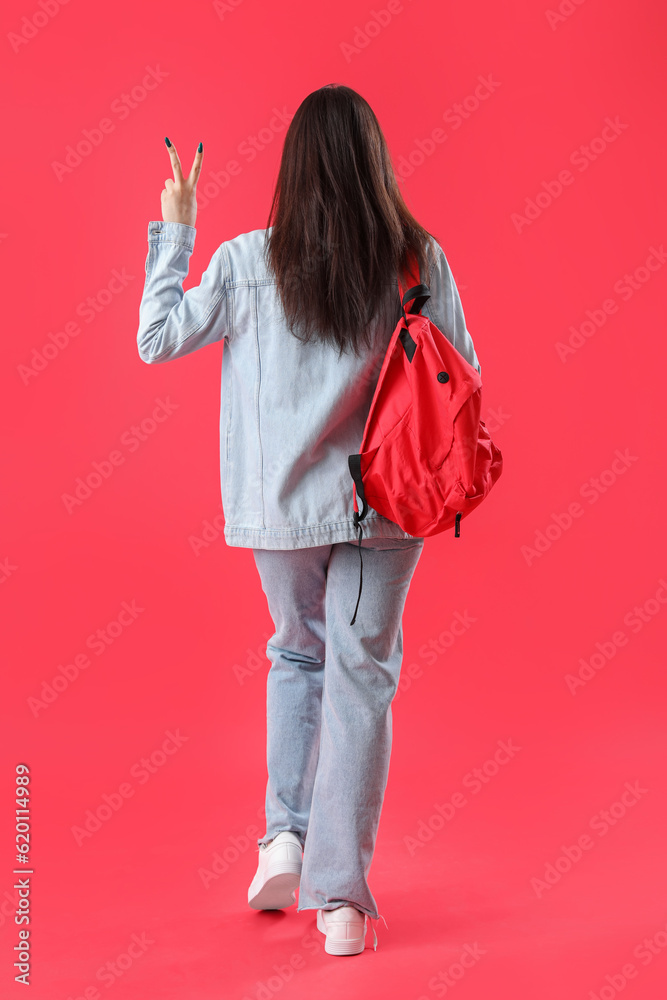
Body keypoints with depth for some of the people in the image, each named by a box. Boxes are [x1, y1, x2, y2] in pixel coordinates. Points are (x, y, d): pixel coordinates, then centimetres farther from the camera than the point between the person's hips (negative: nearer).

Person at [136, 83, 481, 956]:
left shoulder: (247, 262, -7)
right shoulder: (419, 257, -6)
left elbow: (157, 340, 3)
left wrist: (173, 231, 10)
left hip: (280, 505, 1)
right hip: (384, 502, 0)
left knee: (297, 655, 24)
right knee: (361, 678, 7)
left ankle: (284, 837, 16)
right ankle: (340, 895, 10)